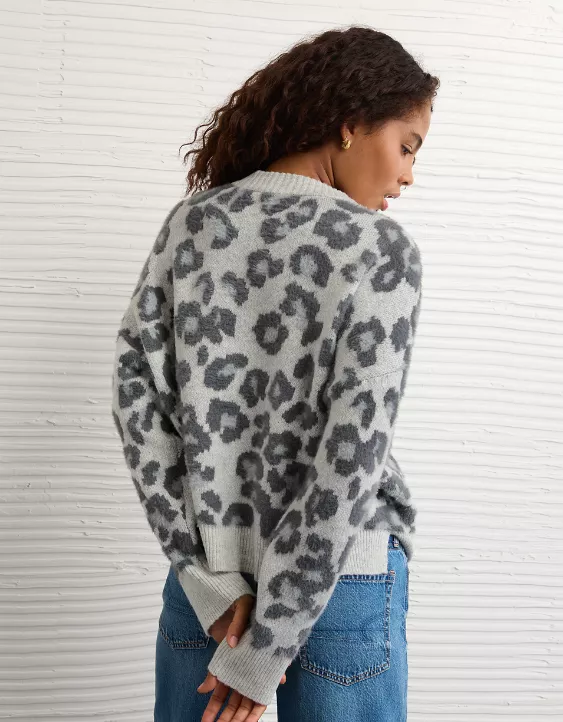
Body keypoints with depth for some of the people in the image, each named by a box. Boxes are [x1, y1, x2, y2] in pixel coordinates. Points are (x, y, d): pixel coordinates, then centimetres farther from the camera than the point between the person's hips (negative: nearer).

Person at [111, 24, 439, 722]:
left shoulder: (191, 223, -1)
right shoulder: (379, 249, -14)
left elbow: (136, 390, -7)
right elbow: (351, 457, -19)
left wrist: (211, 578, -8)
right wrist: (262, 654, -12)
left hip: (206, 563, 4)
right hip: (338, 576, -4)